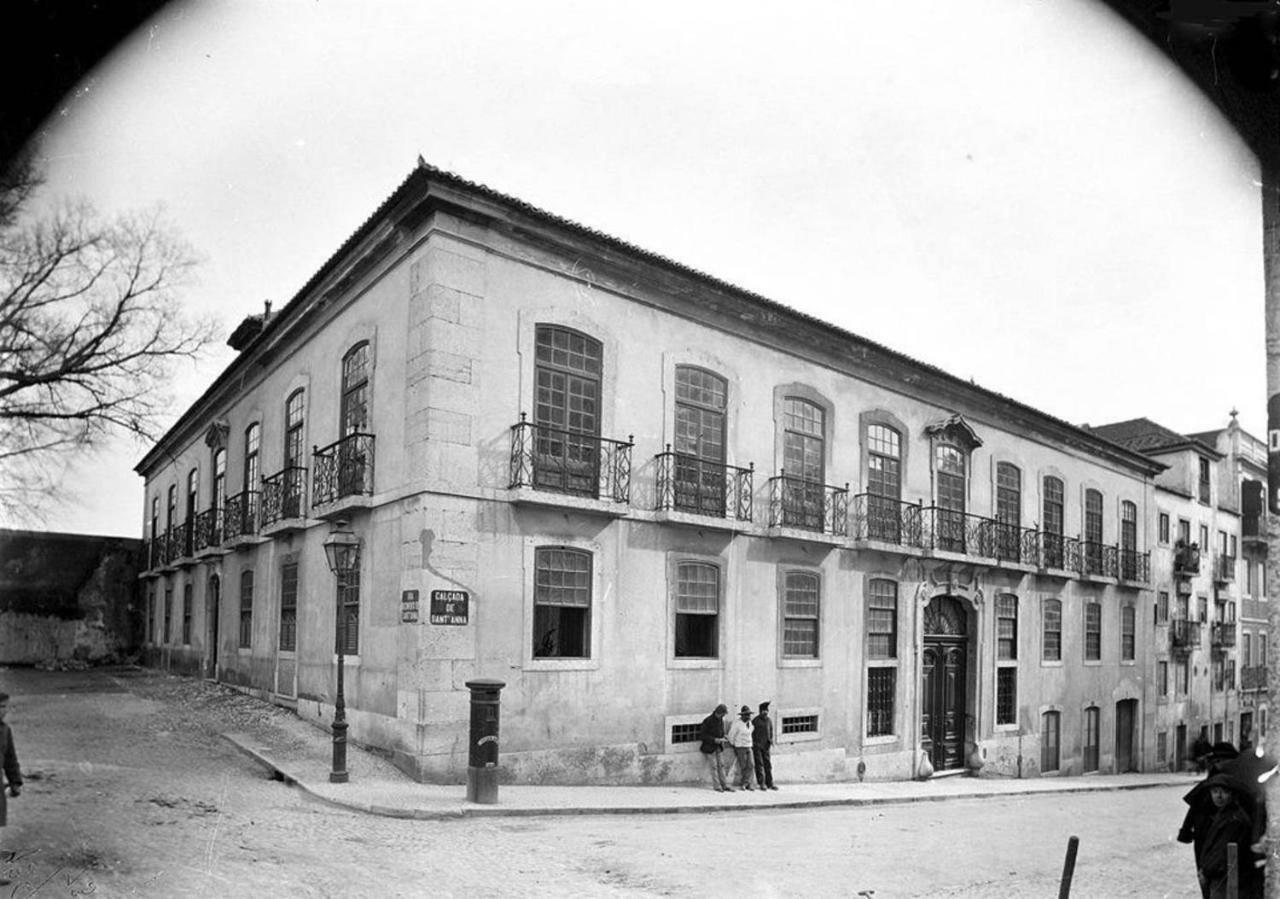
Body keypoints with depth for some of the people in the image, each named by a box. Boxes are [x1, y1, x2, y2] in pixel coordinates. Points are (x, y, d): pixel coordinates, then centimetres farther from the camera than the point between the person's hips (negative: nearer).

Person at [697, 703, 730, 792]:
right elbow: (701, 735, -17)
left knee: (721, 765, 5)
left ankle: (724, 785, 9)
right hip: (709, 747, -6)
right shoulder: (707, 721, -17)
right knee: (713, 767, -4)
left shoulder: (721, 720, 4)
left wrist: (722, 739, -5)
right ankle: (716, 786, 4)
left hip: (718, 747, 6)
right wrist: (714, 740, -22)